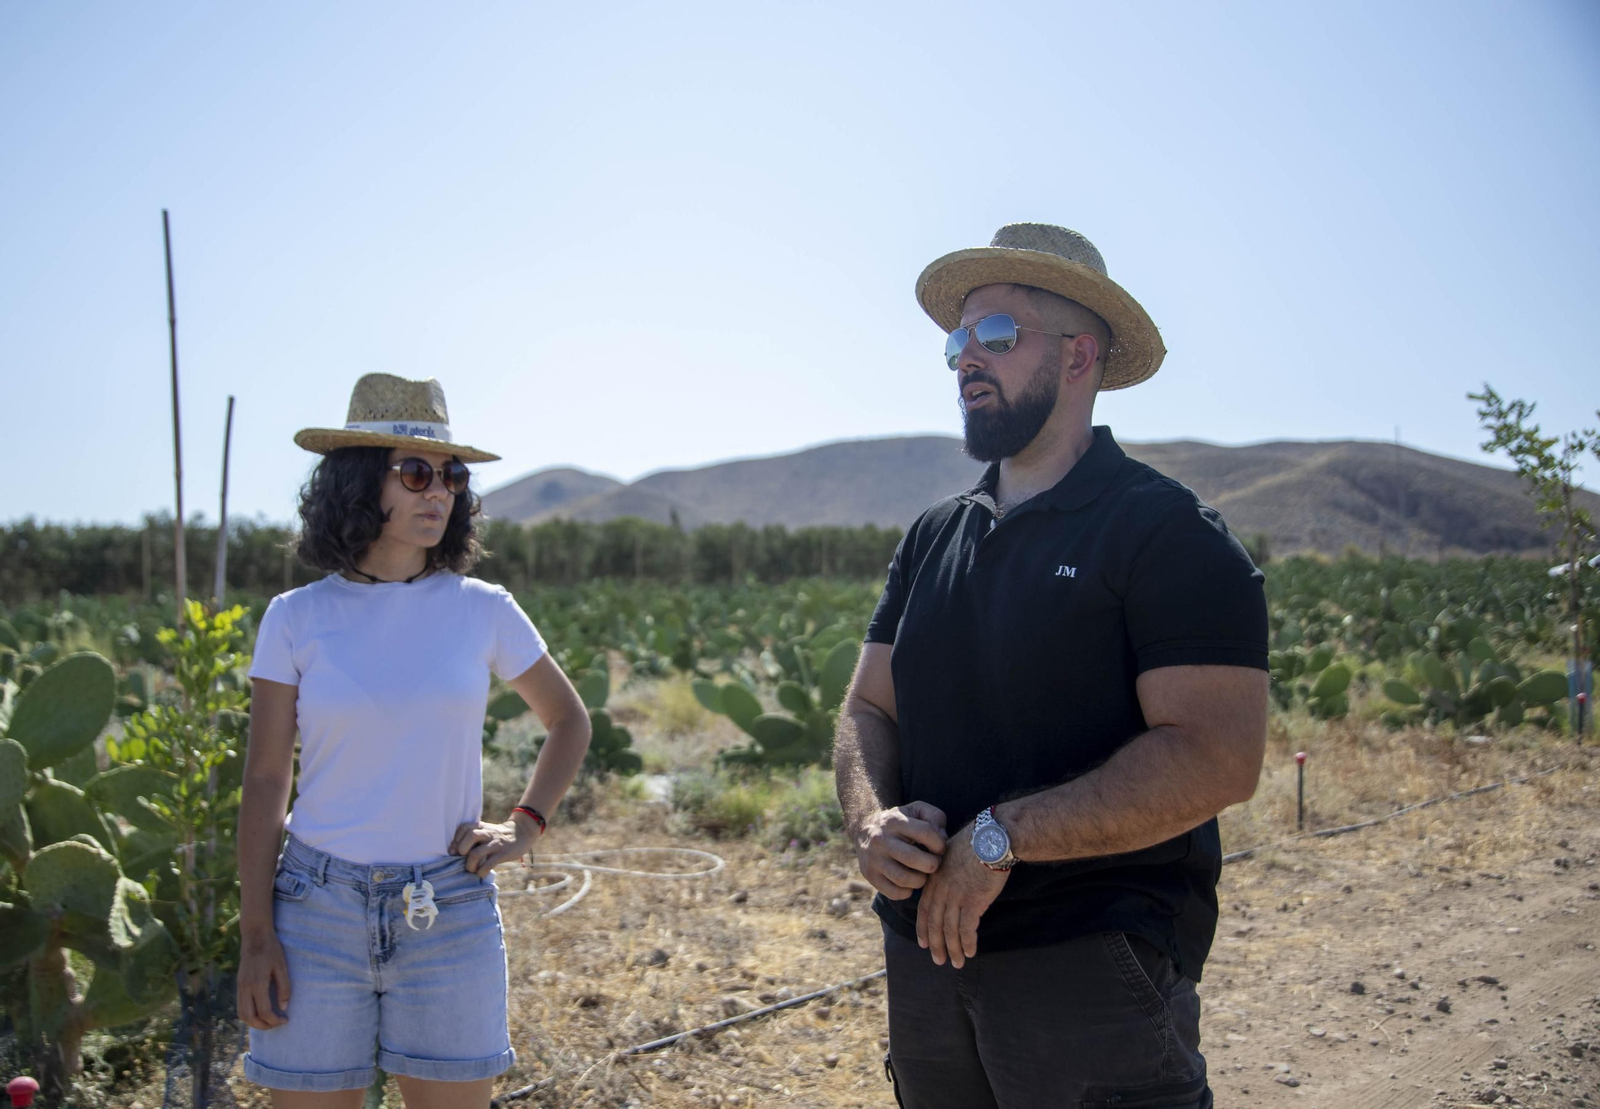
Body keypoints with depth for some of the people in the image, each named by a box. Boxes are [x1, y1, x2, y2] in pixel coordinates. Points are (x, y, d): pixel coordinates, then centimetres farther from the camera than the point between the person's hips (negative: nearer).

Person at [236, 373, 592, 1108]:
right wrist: (254, 937, -4)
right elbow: (264, 783, -1)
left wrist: (524, 827, 0)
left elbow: (569, 721, 13)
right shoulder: (295, 620, -2)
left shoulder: (483, 612, 0)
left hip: (450, 914, 1)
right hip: (319, 912, 0)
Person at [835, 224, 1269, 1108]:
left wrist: (1002, 834, -20)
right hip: (927, 951, 6)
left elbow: (1218, 759, -19)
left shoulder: (1164, 531, -10)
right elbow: (868, 710, 12)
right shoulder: (932, 537, 12)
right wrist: (871, 820, -10)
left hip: (1092, 964, -6)